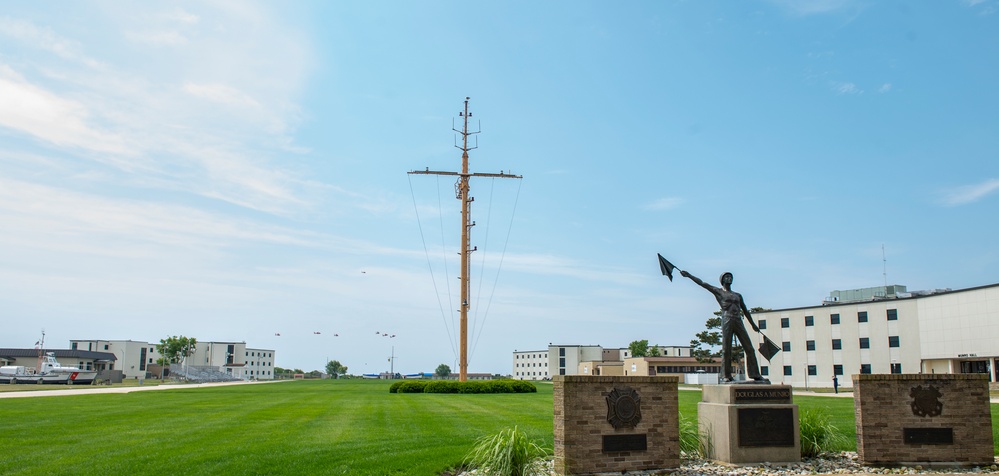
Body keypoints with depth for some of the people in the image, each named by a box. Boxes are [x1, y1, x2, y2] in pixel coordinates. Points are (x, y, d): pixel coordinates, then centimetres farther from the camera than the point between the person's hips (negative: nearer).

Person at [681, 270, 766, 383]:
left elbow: (745, 310, 31)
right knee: (726, 350, -7)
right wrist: (689, 275, -3)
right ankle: (726, 376, -4)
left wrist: (753, 324, 33)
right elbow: (702, 283, 5)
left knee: (749, 349, 0)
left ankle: (755, 374, 4)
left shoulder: (738, 295, 25)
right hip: (727, 321, -4)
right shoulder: (718, 292, 12)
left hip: (739, 322, 4)